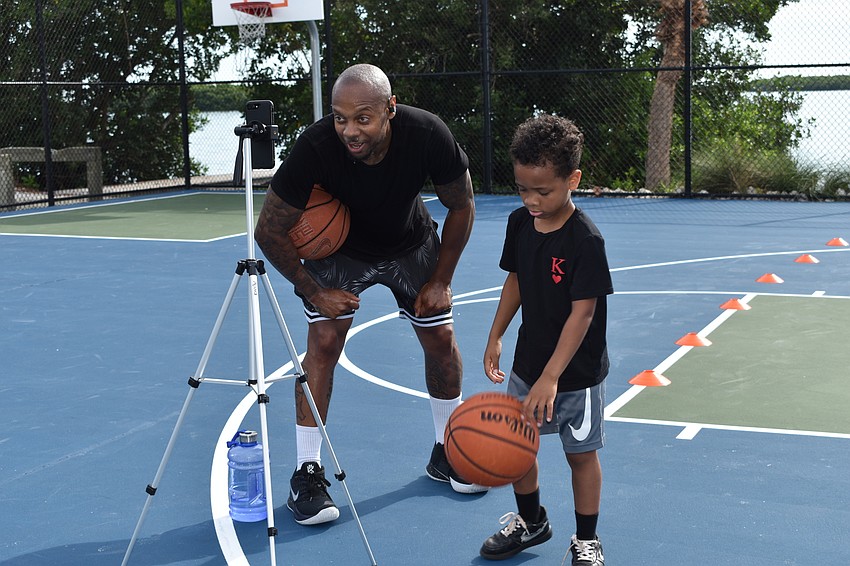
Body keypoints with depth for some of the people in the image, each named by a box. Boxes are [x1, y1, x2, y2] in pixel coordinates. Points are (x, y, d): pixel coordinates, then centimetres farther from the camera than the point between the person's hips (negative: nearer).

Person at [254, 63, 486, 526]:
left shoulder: (428, 135, -33)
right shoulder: (315, 147, -37)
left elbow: (461, 207, -13)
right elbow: (269, 232, -23)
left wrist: (441, 280, -10)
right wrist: (314, 291, -19)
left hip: (412, 244, 2)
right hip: (340, 246, -2)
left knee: (441, 338, 3)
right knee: (324, 341, -15)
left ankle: (446, 452, 25)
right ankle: (307, 474, -4)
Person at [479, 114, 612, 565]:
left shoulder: (584, 239, -23)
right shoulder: (519, 222, -4)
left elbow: (582, 312, -25)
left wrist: (551, 377, -30)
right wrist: (495, 337, 4)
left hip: (576, 371, -6)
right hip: (528, 360, 6)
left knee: (581, 453, 7)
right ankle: (531, 522, 38)